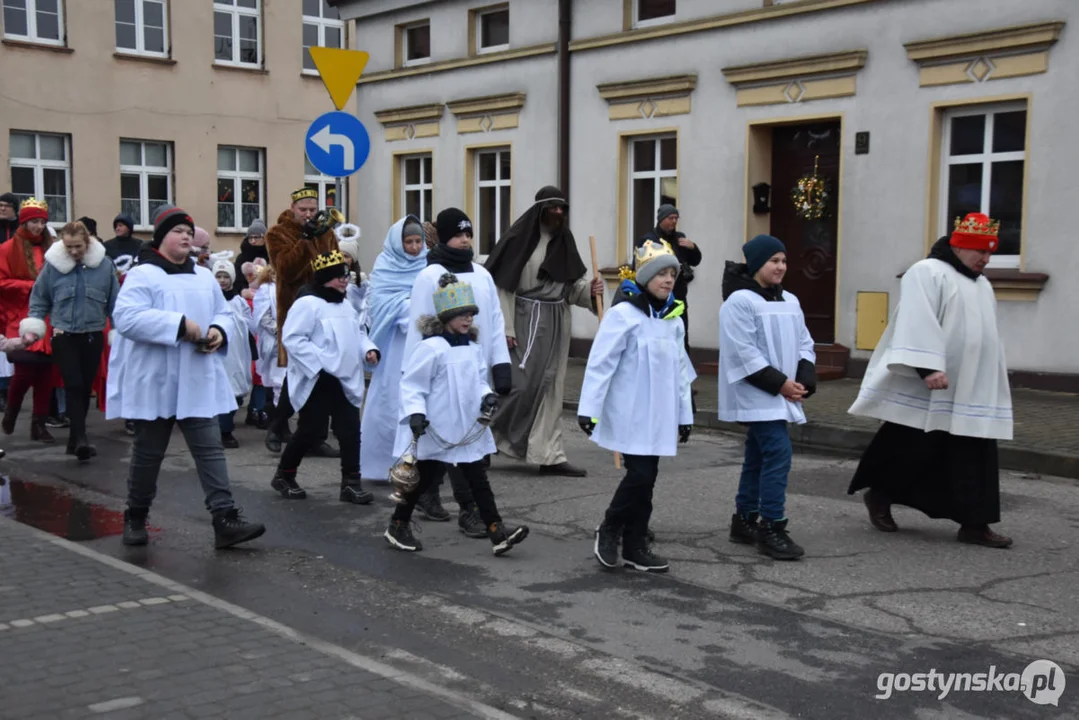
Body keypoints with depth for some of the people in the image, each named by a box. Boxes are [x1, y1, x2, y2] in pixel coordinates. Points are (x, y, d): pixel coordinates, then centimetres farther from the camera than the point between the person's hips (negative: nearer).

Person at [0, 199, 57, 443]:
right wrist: (31, 286, -13)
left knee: (45, 372, 1)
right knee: (25, 370, -10)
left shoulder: (51, 249, 11)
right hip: (21, 320, -4)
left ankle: (39, 424, 10)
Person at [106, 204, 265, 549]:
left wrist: (218, 331, -7)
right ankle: (135, 517, 27)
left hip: (198, 382, 5)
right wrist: (180, 324, -24)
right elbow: (127, 318, -20)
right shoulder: (142, 275, -8)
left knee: (210, 448, -2)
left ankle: (225, 520, -5)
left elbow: (223, 313, 18)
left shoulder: (204, 277, 12)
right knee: (148, 452, 9)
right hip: (155, 382, -4)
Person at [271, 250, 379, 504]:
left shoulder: (346, 306, 16)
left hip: (346, 381, 8)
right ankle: (283, 476, 20)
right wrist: (318, 365, -22)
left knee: (351, 432, 4)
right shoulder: (308, 303, -12)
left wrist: (368, 349, 2)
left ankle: (351, 483, 9)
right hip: (318, 381, -8)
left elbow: (357, 333, 24)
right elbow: (292, 339, -19)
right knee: (310, 433, 0)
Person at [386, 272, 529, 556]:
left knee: (478, 478, 4)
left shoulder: (474, 347, 6)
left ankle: (497, 532, 2)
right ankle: (397, 526, 26)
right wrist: (415, 413, -26)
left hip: (469, 428, 6)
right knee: (424, 478, 7)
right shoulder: (431, 347, -17)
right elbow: (411, 384, -16)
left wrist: (487, 395, -3)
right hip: (435, 429, -6)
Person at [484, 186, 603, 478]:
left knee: (551, 388, 7)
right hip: (527, 319, -6)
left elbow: (571, 284, 13)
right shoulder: (520, 237, -9)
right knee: (521, 383, -8)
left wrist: (590, 289, -9)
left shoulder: (563, 240, 10)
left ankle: (550, 456, 10)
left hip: (557, 322, 6)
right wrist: (506, 328, -15)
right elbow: (502, 283, -11)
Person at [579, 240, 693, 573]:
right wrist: (589, 408, -16)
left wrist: (685, 414, 17)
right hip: (631, 415, -7)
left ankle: (635, 546, 20)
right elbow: (600, 363, -13)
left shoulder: (674, 319, 10)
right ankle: (608, 531, 13)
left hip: (659, 415, 7)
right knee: (640, 475, -9)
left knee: (646, 478, 10)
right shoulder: (624, 314, -11)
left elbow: (680, 370, 16)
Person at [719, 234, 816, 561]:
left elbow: (804, 344, 13)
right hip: (756, 395, -8)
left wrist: (804, 381, -4)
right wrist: (779, 383, -18)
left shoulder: (789, 301, 13)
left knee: (758, 456, 14)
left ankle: (745, 520, 24)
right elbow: (745, 353, -18)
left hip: (781, 395, 8)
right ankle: (772, 528, -11)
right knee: (778, 452, -16)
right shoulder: (739, 301, -13)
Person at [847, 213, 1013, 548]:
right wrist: (929, 367, -31)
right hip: (926, 390, -8)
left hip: (972, 391, 8)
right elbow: (919, 323, -20)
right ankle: (879, 494, 21)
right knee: (913, 449, 0)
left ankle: (974, 523, 7)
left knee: (975, 458, 3)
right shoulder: (928, 273, -8)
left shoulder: (981, 284, 19)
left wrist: (995, 382, 24)